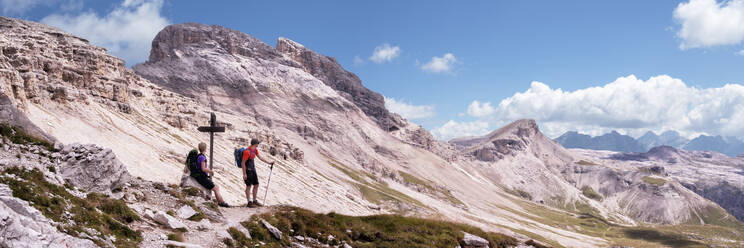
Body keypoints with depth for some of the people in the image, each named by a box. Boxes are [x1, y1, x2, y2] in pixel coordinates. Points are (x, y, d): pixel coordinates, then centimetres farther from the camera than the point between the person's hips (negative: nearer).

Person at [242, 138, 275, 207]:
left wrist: (269, 163, 16)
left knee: (256, 185, 11)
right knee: (249, 186, -3)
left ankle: (255, 201, 20)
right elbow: (243, 163, -19)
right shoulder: (247, 151, -21)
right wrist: (244, 174, -19)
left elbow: (260, 157, 17)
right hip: (248, 170, -9)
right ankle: (249, 203, 4)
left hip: (253, 170, 9)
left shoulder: (255, 150, 6)